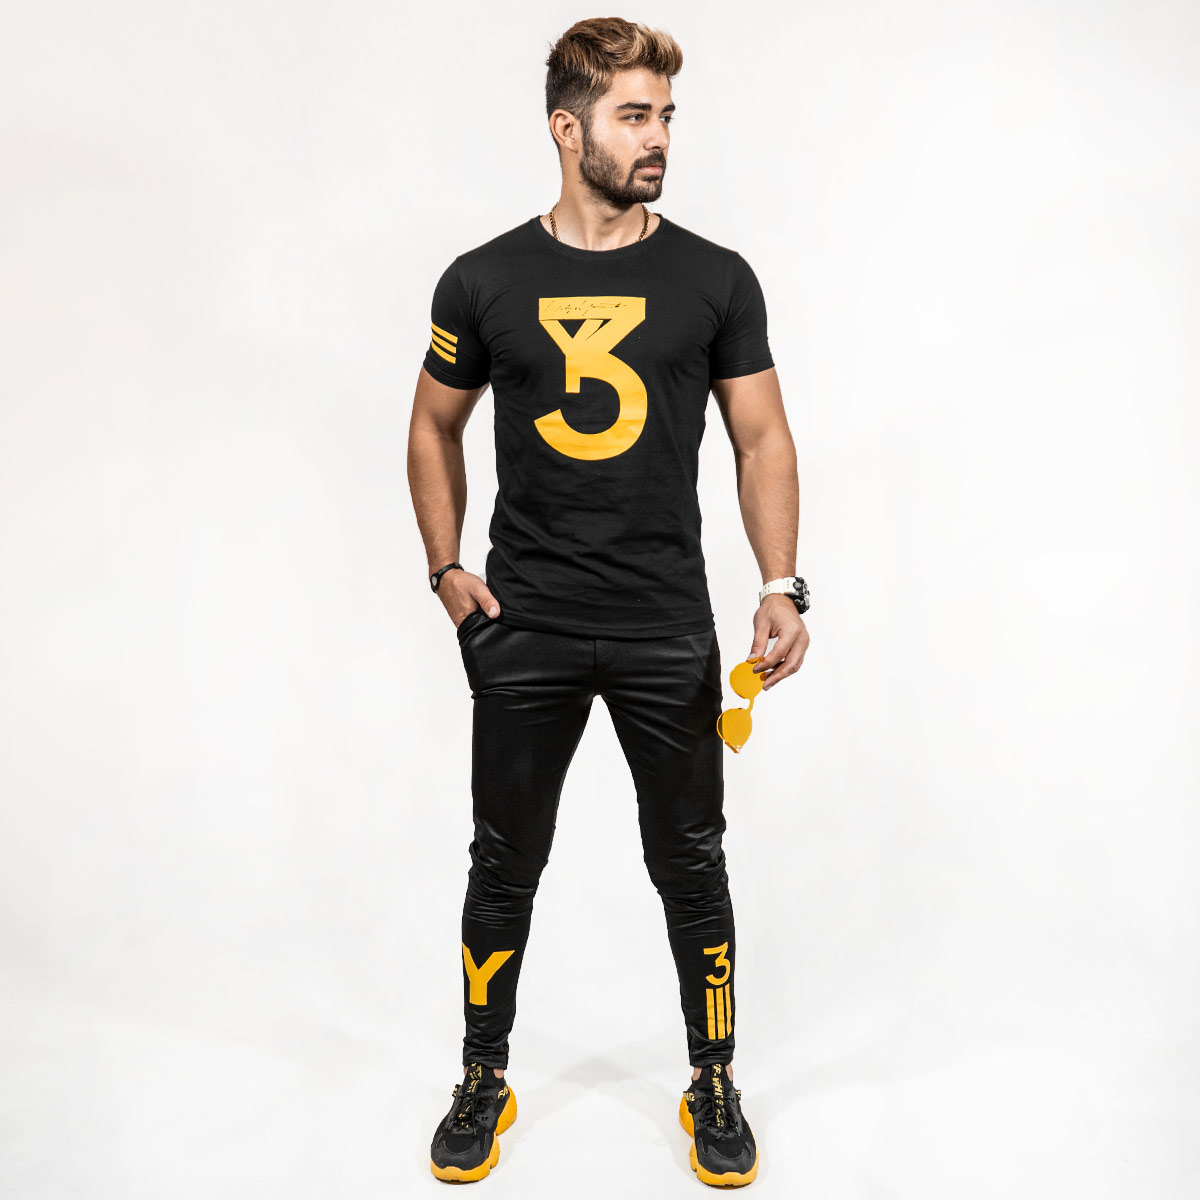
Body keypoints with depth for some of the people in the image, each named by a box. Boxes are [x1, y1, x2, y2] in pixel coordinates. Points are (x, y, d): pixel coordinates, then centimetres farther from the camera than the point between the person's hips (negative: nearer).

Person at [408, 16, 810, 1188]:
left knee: (690, 863, 10)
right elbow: (434, 429, 12)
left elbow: (763, 440, 3)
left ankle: (714, 1085, 32)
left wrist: (781, 587, -9)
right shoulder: (484, 280, 2)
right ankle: (483, 1083, 33)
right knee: (505, 865, 12)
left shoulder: (715, 279, 1)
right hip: (522, 629, 1)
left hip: (668, 630, 0)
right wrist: (445, 570, 2)